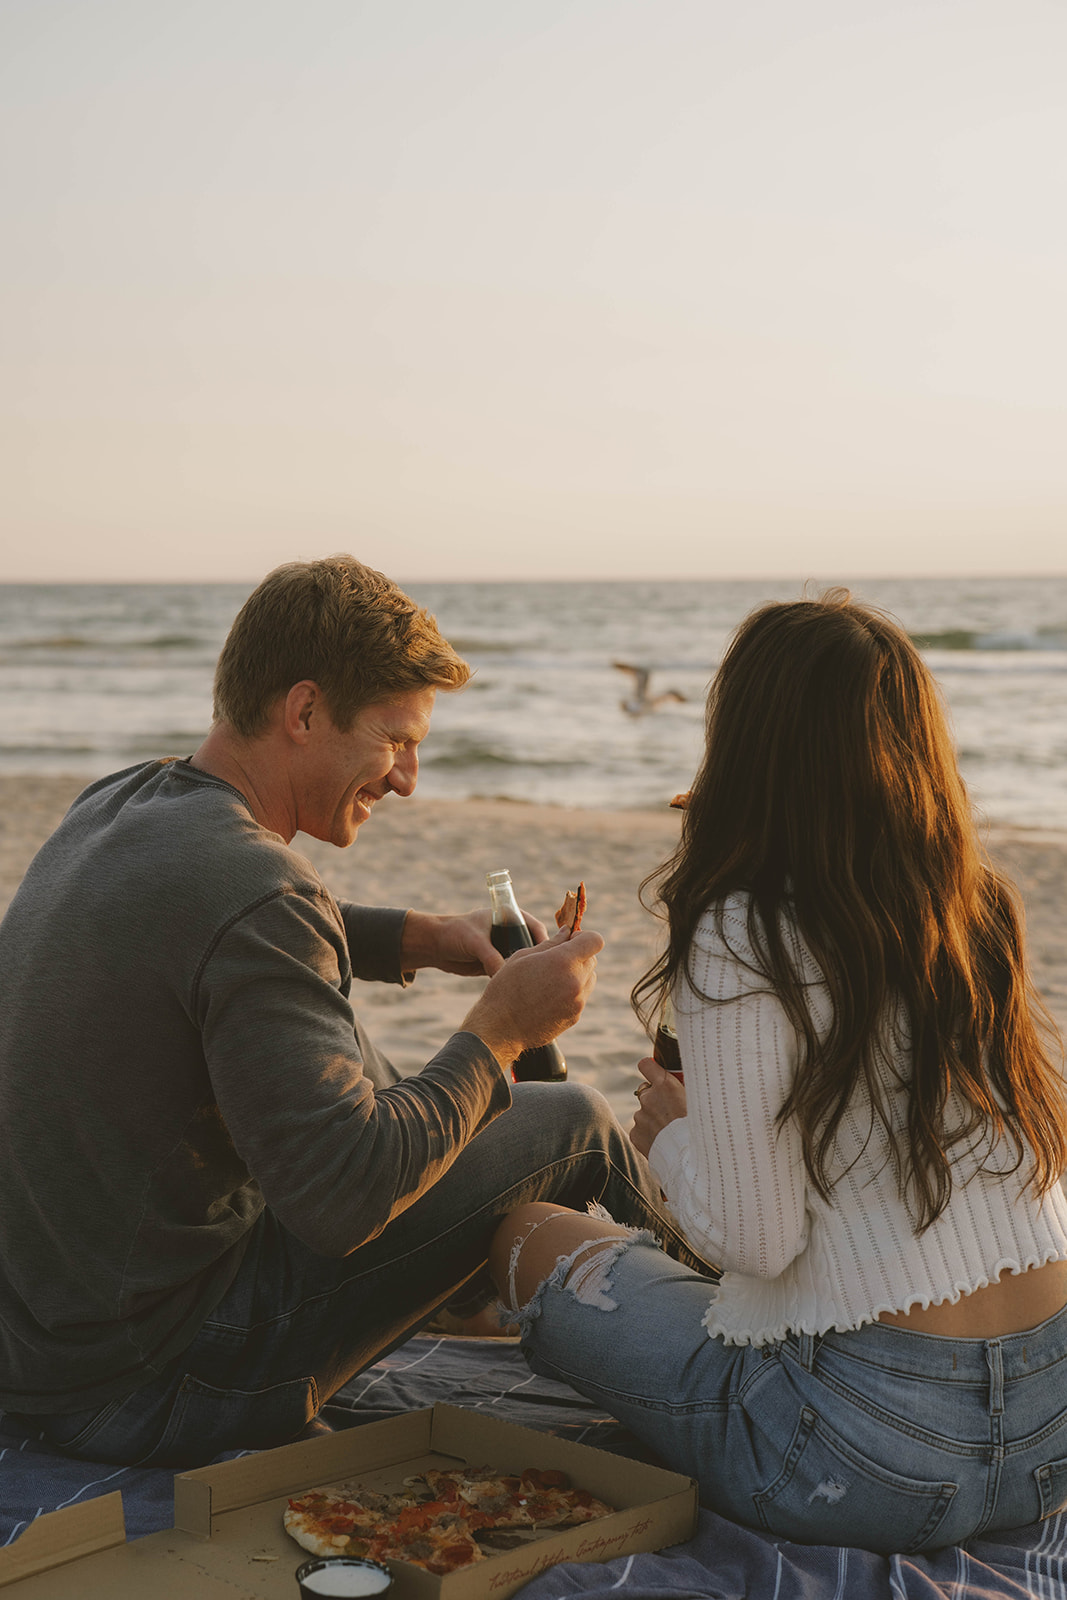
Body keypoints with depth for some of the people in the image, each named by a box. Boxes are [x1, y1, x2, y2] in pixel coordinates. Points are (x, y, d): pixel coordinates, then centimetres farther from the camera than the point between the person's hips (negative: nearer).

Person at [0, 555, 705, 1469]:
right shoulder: (255, 892, -26)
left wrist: (420, 938, 15)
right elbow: (345, 1202, -29)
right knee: (571, 1123, -1)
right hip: (155, 1388, -9)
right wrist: (498, 1032, -15)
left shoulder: (116, 806, 3)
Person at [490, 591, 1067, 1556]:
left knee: (528, 1241, 11)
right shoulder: (982, 914, 2)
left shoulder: (744, 943, -17)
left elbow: (754, 1240, -17)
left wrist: (669, 1134, 5)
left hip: (882, 1458, -7)